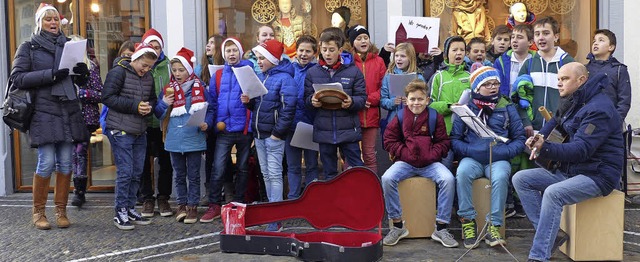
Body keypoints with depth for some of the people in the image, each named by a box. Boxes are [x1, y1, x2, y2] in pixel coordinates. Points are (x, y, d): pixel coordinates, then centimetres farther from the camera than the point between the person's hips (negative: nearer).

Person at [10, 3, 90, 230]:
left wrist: (82, 72, -5)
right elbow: (17, 77, -6)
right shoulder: (28, 47, 6)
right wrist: (50, 74, -17)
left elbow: (81, 81, 19)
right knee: (46, 163, -8)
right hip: (43, 112, -4)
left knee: (65, 163, 4)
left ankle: (61, 211, 14)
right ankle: (38, 212, 8)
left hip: (68, 112, 4)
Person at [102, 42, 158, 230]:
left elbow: (153, 98, 23)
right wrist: (135, 106, -17)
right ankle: (120, 212, 5)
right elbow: (107, 97, -14)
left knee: (137, 172, 10)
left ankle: (130, 209, 22)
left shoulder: (148, 77, 14)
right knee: (125, 172, -6)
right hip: (120, 130, -7)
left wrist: (149, 106, -2)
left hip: (140, 132, 7)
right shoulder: (118, 72, -8)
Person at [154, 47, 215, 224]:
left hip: (194, 139, -2)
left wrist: (207, 123, -13)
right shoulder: (168, 89, 5)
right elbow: (159, 115, 7)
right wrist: (164, 103, -12)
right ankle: (182, 204, 24)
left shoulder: (200, 88, -1)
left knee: (193, 175, 5)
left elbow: (211, 109, 3)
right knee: (179, 174, 13)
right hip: (174, 139, 3)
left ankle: (192, 206, 15)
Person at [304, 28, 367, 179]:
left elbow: (362, 99, -2)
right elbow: (306, 98, 8)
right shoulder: (312, 73, 5)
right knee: (329, 173, 14)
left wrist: (351, 102, -23)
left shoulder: (353, 71, 0)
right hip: (324, 131, 2)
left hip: (348, 131, -2)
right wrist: (312, 101, -15)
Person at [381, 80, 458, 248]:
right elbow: (389, 141, 5)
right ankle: (397, 226, -13)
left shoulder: (435, 117, 2)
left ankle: (441, 228, -16)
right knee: (387, 178, -28)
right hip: (406, 163, 1)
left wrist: (432, 154, -13)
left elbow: (444, 142, 4)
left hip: (430, 163, 0)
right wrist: (404, 152, -8)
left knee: (448, 179, -29)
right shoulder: (399, 118, 3)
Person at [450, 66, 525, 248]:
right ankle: (467, 222, -21)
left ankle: (493, 226, -25)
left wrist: (502, 152, -11)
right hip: (472, 158, 0)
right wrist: (471, 151, -13)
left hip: (499, 159, 0)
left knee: (500, 177, -32)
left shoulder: (507, 108, 11)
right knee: (462, 173, -32)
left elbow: (519, 140, 7)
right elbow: (455, 139, 4)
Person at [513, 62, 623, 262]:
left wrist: (545, 149, -41)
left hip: (597, 174, -9)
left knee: (553, 193, -34)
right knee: (521, 179, -5)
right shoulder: (572, 103, 13)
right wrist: (538, 140, -10)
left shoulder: (599, 109, -18)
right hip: (569, 170, 9)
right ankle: (552, 233, -8)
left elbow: (581, 149, -27)